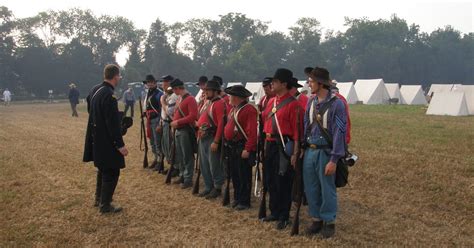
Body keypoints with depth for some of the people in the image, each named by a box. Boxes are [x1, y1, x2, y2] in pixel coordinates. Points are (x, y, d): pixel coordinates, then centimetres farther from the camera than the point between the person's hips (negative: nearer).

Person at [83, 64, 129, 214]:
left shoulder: (95, 89, 4)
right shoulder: (109, 95, -25)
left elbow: (90, 110, 19)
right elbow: (113, 123, -25)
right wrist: (120, 145, -19)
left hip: (96, 138, 10)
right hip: (106, 141, -10)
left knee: (103, 169, 24)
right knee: (111, 172, 3)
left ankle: (99, 199, 37)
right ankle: (105, 205, 12)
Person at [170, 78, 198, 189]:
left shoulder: (190, 99, -14)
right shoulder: (179, 99, 14)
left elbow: (193, 116, -21)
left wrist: (178, 122, -20)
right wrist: (174, 122, 5)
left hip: (186, 131, -9)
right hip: (178, 130, 9)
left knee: (187, 156, -3)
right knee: (180, 156, 16)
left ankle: (188, 180, 3)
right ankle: (182, 176, 27)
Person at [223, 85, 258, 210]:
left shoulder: (249, 109, -16)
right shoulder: (234, 109, 14)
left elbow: (252, 132, -21)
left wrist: (247, 149, -24)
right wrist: (228, 143, 14)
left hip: (242, 148, -9)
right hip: (232, 147, 9)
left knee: (244, 176, 0)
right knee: (235, 175, 16)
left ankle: (244, 202, 9)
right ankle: (237, 199, 28)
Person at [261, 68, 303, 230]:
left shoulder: (293, 104, -12)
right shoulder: (271, 101, 12)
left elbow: (297, 130, -14)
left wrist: (295, 153, -16)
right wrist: (266, 144, 16)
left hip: (284, 147, -8)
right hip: (270, 145, 8)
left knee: (283, 183, 1)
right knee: (270, 180, 14)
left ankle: (284, 217, 13)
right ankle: (274, 212, 29)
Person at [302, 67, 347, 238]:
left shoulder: (336, 104, -12)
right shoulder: (311, 102, 7)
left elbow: (339, 133, -14)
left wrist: (333, 160, -16)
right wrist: (302, 149, 7)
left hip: (325, 153, -6)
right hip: (309, 151, 6)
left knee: (327, 190, 5)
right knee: (311, 189, 11)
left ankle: (329, 222, 21)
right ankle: (317, 219, 26)